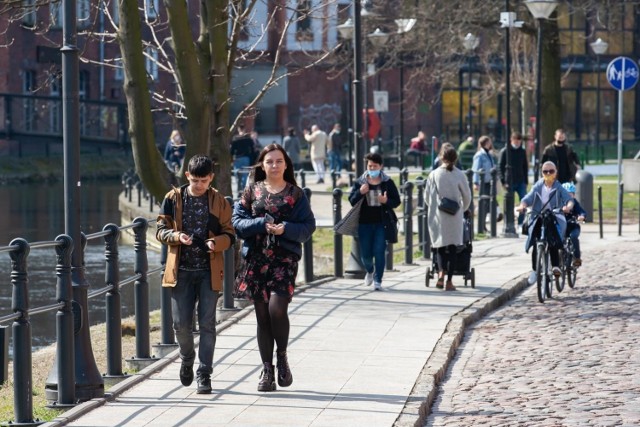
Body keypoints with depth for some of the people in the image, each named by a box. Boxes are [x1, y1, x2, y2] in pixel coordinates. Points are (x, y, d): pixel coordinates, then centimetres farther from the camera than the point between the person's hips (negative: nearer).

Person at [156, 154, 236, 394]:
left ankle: (204, 374, 4)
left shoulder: (219, 201, 1)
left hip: (209, 271, -1)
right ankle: (187, 359, 30)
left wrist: (215, 243, -18)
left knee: (207, 324, -2)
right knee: (181, 324, 1)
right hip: (181, 271, 1)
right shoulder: (173, 199, 2)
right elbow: (161, 231, 5)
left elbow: (230, 235, 4)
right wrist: (177, 236, -16)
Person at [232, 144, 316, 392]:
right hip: (256, 258, 2)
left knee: (277, 308, -19)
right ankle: (267, 370, 11)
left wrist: (286, 229, -15)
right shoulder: (252, 191, 9)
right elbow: (238, 220, 3)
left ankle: (282, 356, 6)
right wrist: (262, 224, -12)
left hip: (284, 258, -2)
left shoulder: (295, 194, 5)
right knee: (262, 314, 4)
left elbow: (308, 226, 2)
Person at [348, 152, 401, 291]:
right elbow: (351, 200, 4)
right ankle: (370, 271, 38)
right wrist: (360, 192, -15)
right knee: (365, 253, 6)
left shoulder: (388, 183, 1)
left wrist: (386, 201, -18)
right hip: (364, 223, 2)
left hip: (381, 223, -2)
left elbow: (397, 201, 3)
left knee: (379, 252, -7)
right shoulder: (359, 182, 5)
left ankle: (377, 280, 2)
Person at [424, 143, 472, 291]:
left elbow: (427, 197, 2)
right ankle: (449, 281, 2)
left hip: (437, 216, 0)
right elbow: (467, 197, 3)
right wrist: (462, 209, 24)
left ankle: (442, 271, -13)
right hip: (454, 217, 0)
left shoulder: (434, 175, -5)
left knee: (440, 245, 12)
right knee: (452, 247, 6)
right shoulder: (459, 175, -6)